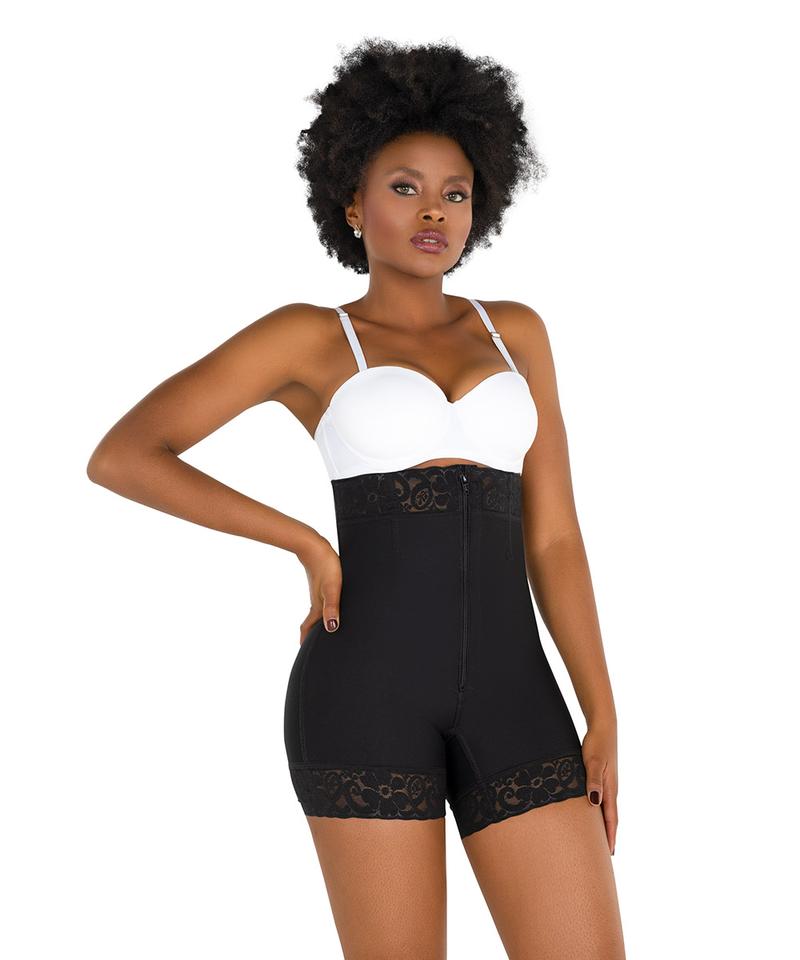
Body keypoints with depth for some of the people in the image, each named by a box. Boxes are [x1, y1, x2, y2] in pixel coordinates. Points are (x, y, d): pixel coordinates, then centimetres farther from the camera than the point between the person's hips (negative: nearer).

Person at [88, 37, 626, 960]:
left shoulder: (514, 331, 17)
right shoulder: (307, 339, 6)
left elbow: (551, 536, 12)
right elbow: (119, 457, 0)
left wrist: (603, 722, 4)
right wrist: (307, 544, -4)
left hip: (508, 697, 4)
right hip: (367, 687, -4)